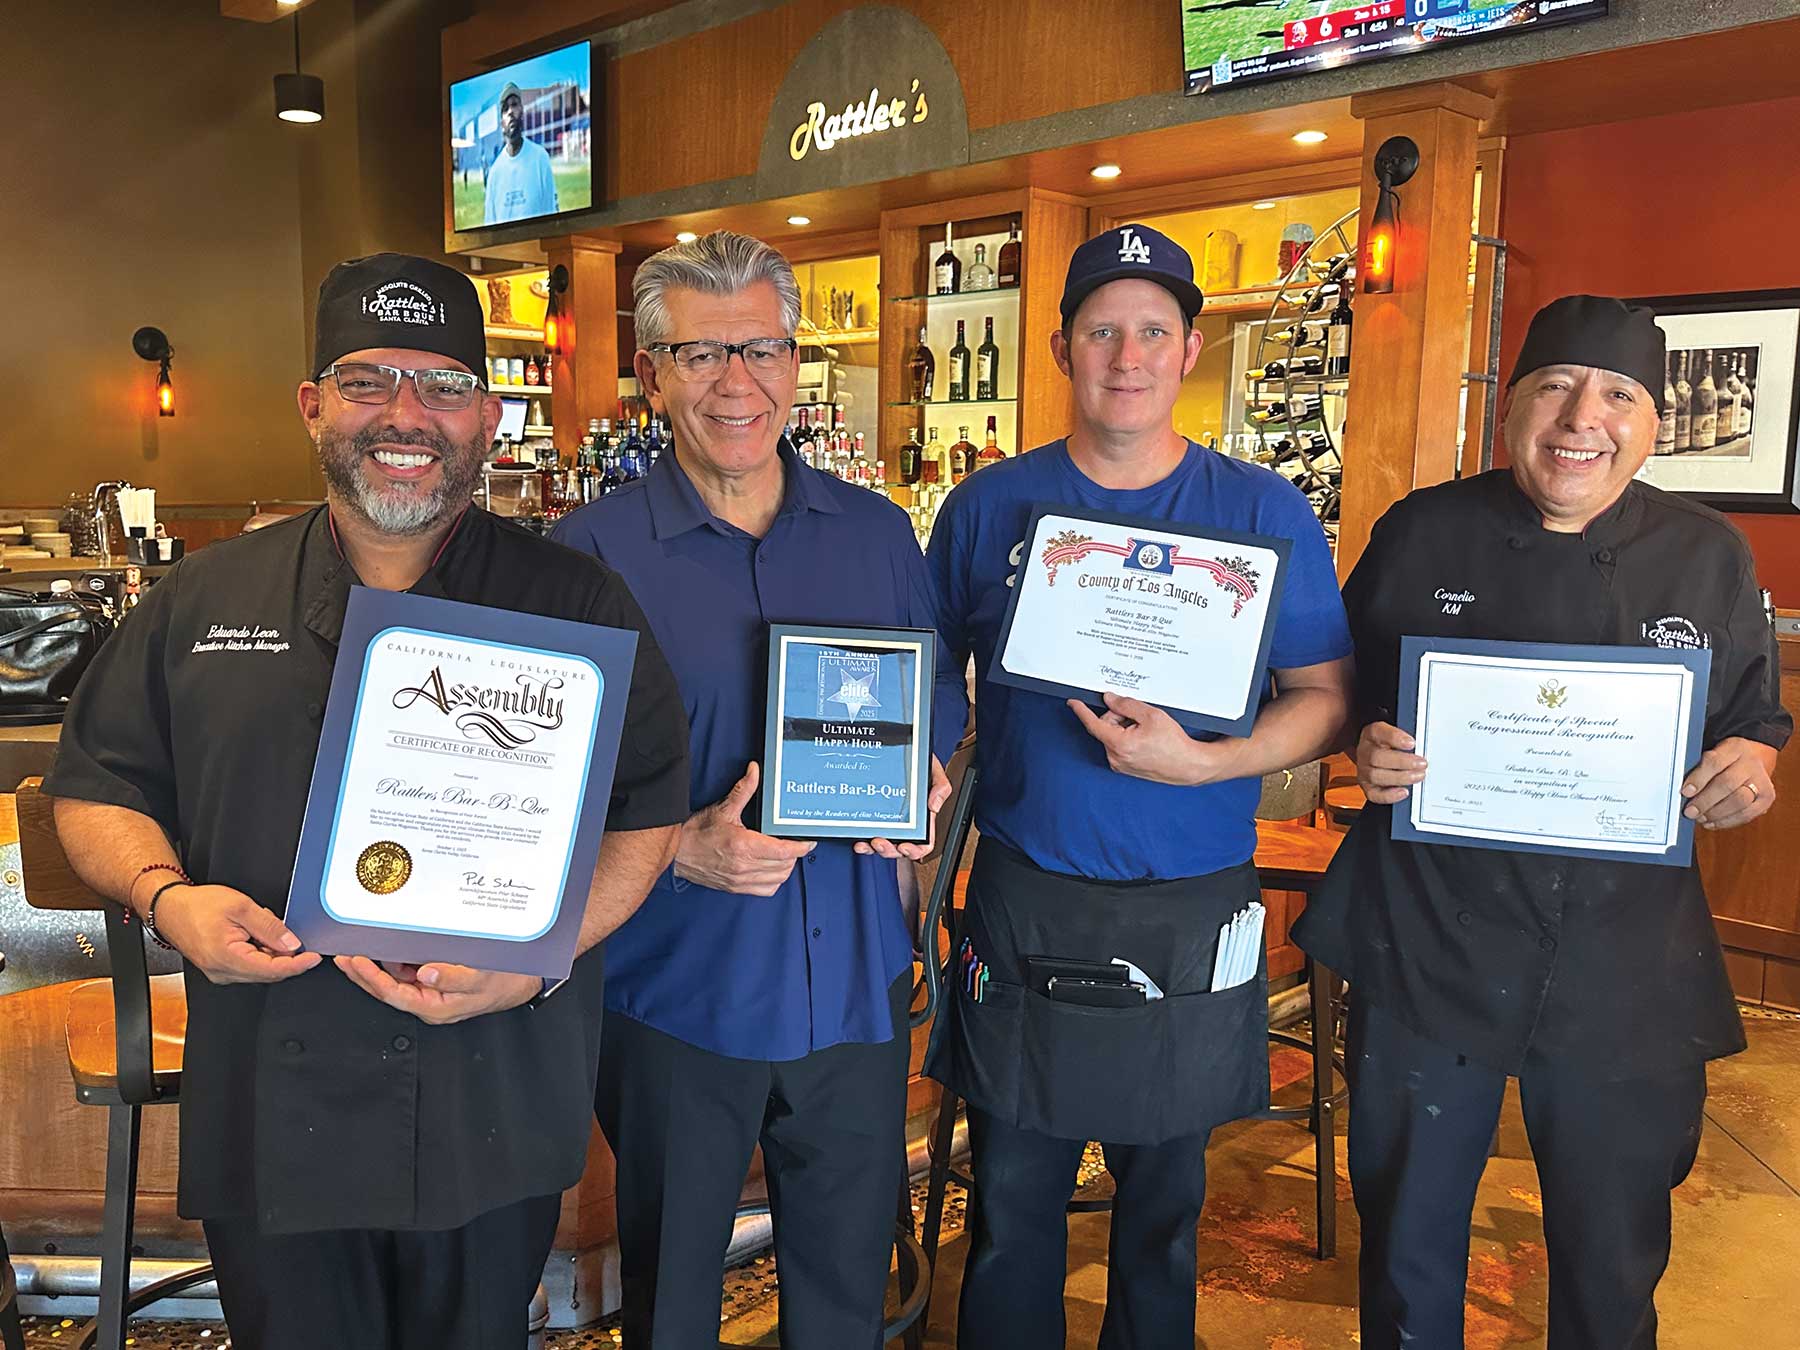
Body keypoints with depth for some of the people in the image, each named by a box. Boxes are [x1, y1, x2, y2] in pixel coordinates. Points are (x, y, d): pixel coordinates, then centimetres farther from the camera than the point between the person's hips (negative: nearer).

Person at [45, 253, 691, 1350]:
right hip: (268, 1124, 2)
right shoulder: (204, 600, 5)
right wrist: (167, 897, -9)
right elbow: (97, 786, 11)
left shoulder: (579, 604, -3)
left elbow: (651, 809, -4)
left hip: (494, 1121, -1)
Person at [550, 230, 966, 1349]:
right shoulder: (593, 552, -9)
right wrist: (679, 848, -22)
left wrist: (922, 774, -7)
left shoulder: (879, 532, 3)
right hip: (676, 986, -2)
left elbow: (942, 689, 14)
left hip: (855, 979, 3)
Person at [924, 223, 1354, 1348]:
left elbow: (1329, 698, -3)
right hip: (1020, 903, 1)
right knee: (1011, 1206, 12)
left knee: (1165, 1201, 16)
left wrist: (1200, 762, -19)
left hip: (1190, 914, 0)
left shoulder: (1266, 514, -2)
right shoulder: (989, 506, 2)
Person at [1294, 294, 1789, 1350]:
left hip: (1628, 974, 1)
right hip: (1427, 953, -1)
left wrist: (1753, 762, -11)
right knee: (1410, 1244, 16)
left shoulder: (1710, 558, 2)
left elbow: (1758, 718, 11)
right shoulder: (1422, 533, -1)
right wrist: (1367, 750, -14)